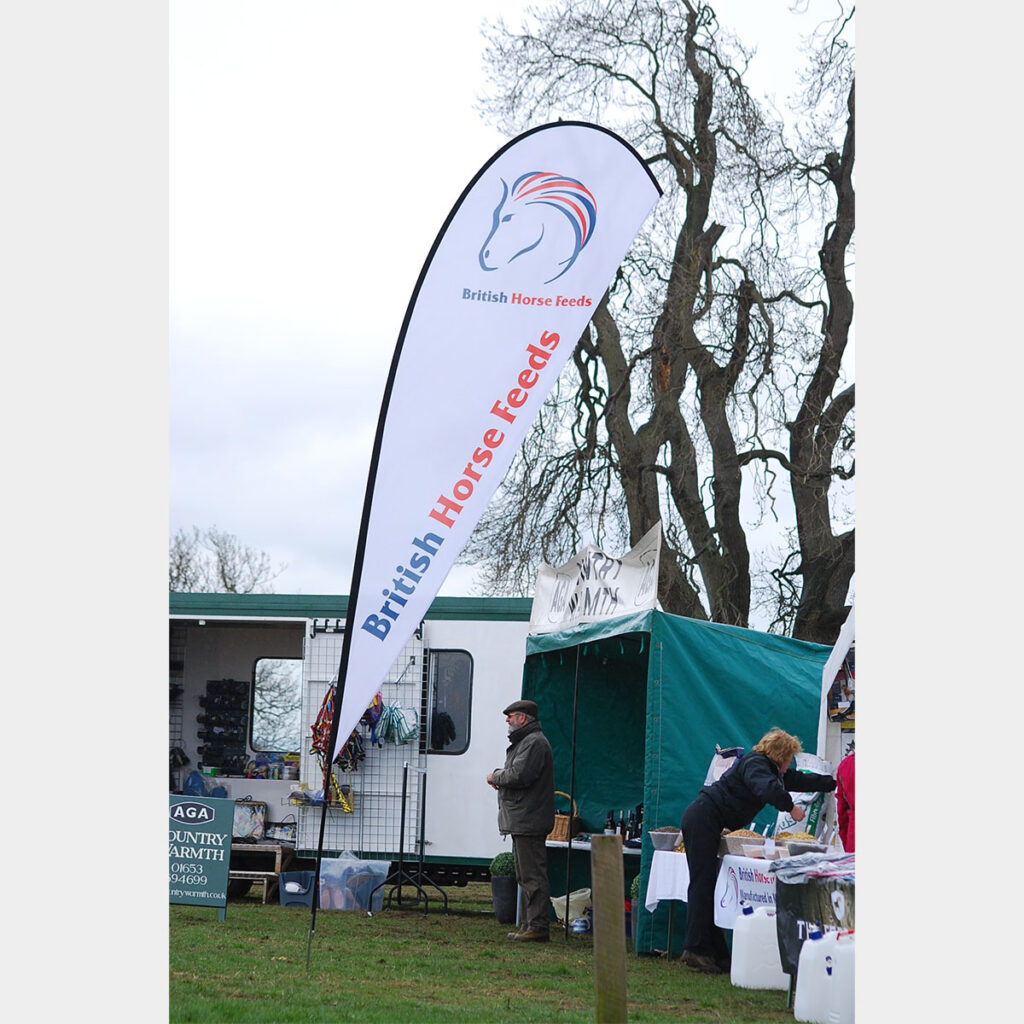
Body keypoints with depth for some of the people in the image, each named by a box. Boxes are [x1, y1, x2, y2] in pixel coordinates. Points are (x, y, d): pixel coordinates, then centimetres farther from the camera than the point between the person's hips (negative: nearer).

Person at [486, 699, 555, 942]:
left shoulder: (534, 742, -14)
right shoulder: (524, 741, 22)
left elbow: (519, 775, -24)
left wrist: (495, 777, -7)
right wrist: (500, 778, 8)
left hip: (529, 821, -11)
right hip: (522, 822, 11)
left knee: (533, 875, -10)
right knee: (525, 876, 14)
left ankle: (538, 926, -10)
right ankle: (528, 924, 20)